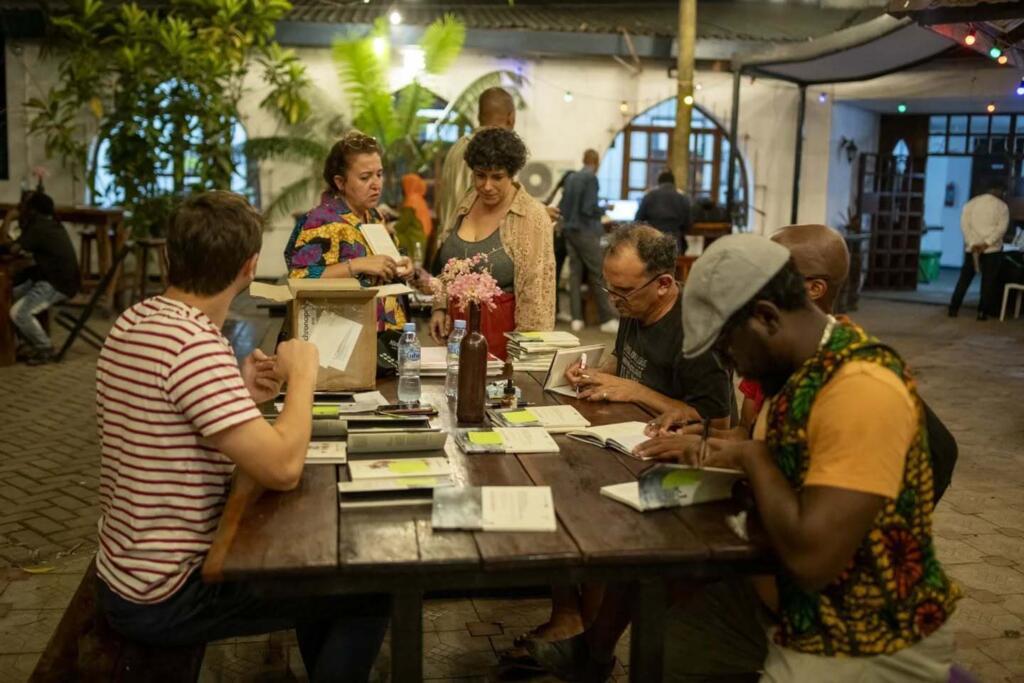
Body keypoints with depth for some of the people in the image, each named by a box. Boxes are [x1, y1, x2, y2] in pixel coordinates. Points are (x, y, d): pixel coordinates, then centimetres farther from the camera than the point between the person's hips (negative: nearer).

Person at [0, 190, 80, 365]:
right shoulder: (49, 223, 11)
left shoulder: (39, 228, -19)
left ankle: (45, 349, -1)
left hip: (59, 284, -10)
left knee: (18, 312, -20)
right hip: (49, 278, 10)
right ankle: (35, 344, 16)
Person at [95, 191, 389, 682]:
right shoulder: (191, 343, -27)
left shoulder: (135, 322, 3)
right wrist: (303, 372, -16)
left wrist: (242, 397, -1)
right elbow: (283, 469, -30)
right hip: (167, 598, -9)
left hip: (131, 571, 9)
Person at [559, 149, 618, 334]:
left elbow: (561, 206, 12)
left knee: (574, 273, 7)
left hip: (569, 230, 7)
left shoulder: (571, 178, 9)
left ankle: (576, 319, 7)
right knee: (598, 276, -1)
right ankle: (607, 319, 2)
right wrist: (602, 211, 0)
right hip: (586, 232, -7)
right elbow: (589, 208, -18)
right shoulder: (591, 178, -12)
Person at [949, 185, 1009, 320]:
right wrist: (986, 244, -15)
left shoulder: (971, 203, 8)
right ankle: (983, 311, 3)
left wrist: (972, 244, -8)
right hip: (992, 248, -2)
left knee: (965, 278, 9)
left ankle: (954, 308, 4)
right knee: (988, 280, 5)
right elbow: (1002, 227, -11)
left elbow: (964, 224, -2)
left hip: (972, 247, 2)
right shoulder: (1002, 206, 1)